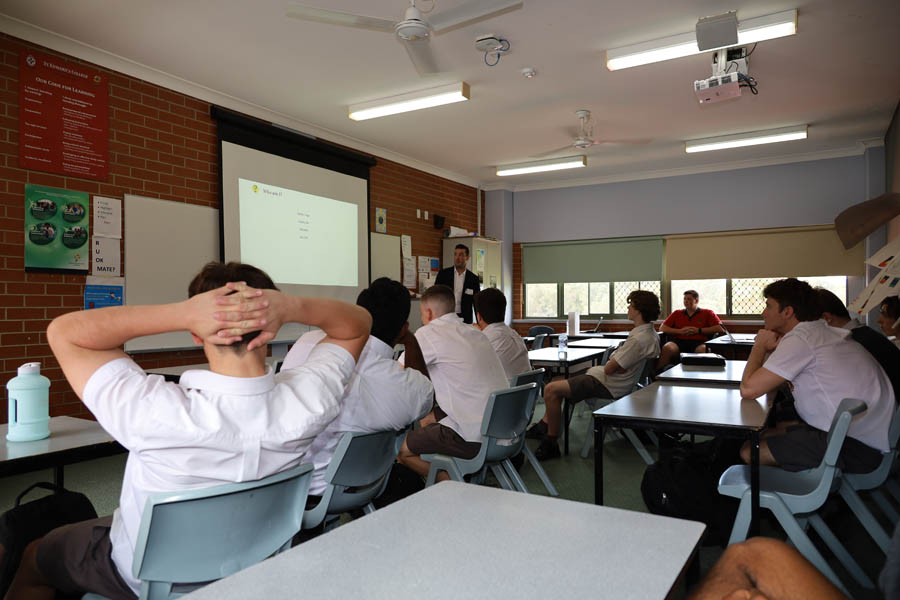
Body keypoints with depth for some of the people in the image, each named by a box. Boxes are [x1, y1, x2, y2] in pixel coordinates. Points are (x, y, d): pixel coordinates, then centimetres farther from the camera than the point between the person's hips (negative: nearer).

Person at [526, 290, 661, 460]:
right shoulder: (650, 333, 7)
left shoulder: (638, 339, -26)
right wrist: (615, 359, 0)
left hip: (607, 385, -11)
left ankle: (551, 442, -7)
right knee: (556, 381, 20)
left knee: (551, 390, -18)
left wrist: (612, 361, -2)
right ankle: (543, 426, 22)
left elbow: (609, 369, -22)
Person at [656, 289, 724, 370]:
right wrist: (680, 331, 1)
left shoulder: (707, 313, 20)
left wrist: (699, 330, -1)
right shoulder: (677, 313, 26)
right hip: (678, 341, 1)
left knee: (703, 349, -39)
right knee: (667, 348, -34)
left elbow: (721, 329, 6)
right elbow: (662, 328, 17)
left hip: (698, 342, -1)